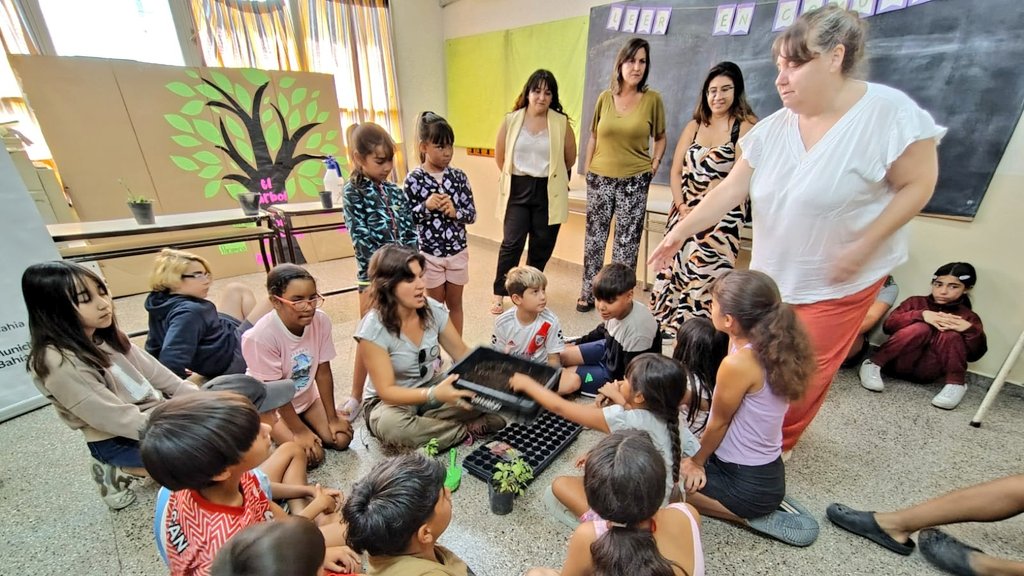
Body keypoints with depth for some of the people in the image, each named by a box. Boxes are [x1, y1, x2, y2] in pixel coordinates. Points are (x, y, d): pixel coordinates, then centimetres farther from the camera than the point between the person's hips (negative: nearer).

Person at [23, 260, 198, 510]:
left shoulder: (104, 335, -2)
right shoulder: (59, 362, -25)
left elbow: (151, 370, 4)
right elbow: (117, 419, -25)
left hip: (155, 412, 8)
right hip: (119, 440, -7)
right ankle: (121, 470, 2)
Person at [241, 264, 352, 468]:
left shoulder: (321, 321, -21)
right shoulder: (261, 336, -32)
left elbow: (323, 372, -12)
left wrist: (333, 418, -7)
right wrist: (300, 431, -16)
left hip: (306, 396, 4)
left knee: (341, 439, -7)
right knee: (311, 455, -15)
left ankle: (303, 421, 16)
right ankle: (277, 435, 12)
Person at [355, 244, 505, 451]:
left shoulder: (433, 310, -12)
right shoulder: (373, 329, -24)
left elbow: (463, 354, -4)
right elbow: (386, 391, -25)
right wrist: (434, 394, -40)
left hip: (432, 389, 3)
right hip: (389, 401, -2)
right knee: (391, 425, -38)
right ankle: (468, 429, -17)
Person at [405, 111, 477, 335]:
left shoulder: (458, 176, -2)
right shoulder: (413, 180, -9)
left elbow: (472, 214, 0)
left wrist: (455, 212, -20)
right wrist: (426, 206, -21)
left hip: (458, 251, 2)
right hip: (429, 253, -2)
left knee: (455, 303, 16)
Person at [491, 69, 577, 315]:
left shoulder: (561, 122, -3)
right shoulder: (511, 120, -1)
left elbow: (570, 159, 8)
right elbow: (499, 156, 10)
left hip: (549, 192, 1)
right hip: (517, 189, 0)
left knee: (542, 246, 8)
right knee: (512, 243, -5)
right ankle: (499, 294, 8)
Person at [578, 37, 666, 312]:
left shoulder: (653, 99, 0)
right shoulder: (605, 97, 4)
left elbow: (660, 137, 12)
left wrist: (656, 160, -3)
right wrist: (587, 168, 7)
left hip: (635, 181, -1)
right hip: (600, 178, 2)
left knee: (627, 240, 2)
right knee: (594, 236, 7)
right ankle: (588, 293, 19)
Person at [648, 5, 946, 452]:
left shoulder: (889, 113, -16)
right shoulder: (774, 128, -3)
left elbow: (917, 185, -11)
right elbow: (731, 189, -3)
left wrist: (863, 246, -20)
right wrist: (680, 231, -8)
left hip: (839, 281, -4)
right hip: (771, 274, 4)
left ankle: (775, 445, 32)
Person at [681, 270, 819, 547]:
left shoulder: (738, 364, -32)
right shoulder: (771, 348, -7)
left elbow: (718, 423, -14)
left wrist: (696, 462, -2)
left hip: (748, 482, -8)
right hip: (766, 470, 8)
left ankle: (750, 516, 1)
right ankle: (764, 506, 14)